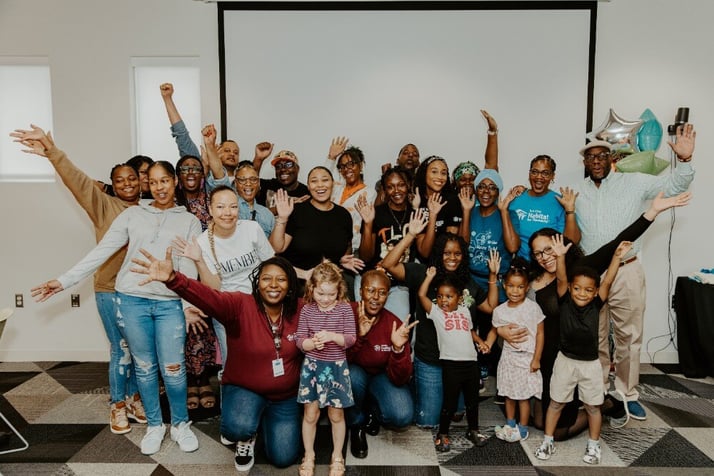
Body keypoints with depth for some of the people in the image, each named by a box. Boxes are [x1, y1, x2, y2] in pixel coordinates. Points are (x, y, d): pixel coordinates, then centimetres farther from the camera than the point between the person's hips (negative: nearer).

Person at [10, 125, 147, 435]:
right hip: (111, 290, -3)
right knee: (121, 350, 2)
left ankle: (134, 397, 31)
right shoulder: (104, 205, -3)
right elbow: (78, 181, -17)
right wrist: (52, 153, -31)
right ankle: (117, 406, 21)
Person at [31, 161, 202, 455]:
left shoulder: (189, 221, 6)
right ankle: (154, 426, 29)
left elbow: (190, 267, 1)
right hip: (132, 300, 1)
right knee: (144, 367, 11)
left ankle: (181, 424, 22)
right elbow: (101, 252, 7)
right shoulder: (132, 215, 7)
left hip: (169, 303, -1)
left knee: (173, 369, -2)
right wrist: (65, 280, 3)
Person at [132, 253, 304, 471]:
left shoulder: (300, 310, -10)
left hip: (285, 397, 2)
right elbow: (209, 297, -39)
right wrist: (173, 279, -58)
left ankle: (266, 421, 32)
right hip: (244, 390, -2)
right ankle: (247, 437, 9)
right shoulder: (240, 305, -21)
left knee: (283, 458, -2)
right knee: (237, 426, -33)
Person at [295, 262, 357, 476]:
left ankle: (337, 457, 31)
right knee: (310, 414, 9)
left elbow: (351, 339, -10)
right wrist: (312, 343, -25)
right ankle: (309, 456, 30)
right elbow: (299, 340, -4)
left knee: (336, 414, 11)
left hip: (336, 367, 0)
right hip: (312, 366, 1)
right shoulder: (307, 310, -5)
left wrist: (331, 336, -26)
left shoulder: (345, 309, -7)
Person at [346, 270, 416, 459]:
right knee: (353, 376, -35)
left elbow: (399, 379, -20)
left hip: (381, 376, 1)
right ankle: (356, 425, -3)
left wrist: (398, 348, -38)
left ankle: (372, 410, 13)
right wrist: (359, 335, -41)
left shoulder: (395, 325, -20)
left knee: (403, 416, -24)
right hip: (352, 373, 0)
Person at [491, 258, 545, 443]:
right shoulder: (500, 311, -4)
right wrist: (487, 345, -8)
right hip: (508, 356, 3)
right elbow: (494, 331, 10)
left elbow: (540, 334, -8)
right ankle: (510, 424, 32)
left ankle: (522, 429, 21)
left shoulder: (533, 308, -12)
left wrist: (536, 359, -9)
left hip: (527, 358, -3)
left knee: (524, 395, 6)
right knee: (509, 393, 15)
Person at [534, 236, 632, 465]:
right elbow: (561, 279, -22)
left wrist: (617, 256, -23)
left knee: (593, 406, 13)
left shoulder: (596, 306, -7)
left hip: (591, 364, 1)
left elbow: (607, 281, -15)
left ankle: (594, 445, 31)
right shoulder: (565, 302, -9)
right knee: (555, 403, 10)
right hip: (565, 361, 0)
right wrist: (560, 256, -36)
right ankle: (548, 441, 24)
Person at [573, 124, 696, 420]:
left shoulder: (634, 183, 1)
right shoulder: (576, 192, 7)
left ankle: (628, 394, 24)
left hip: (626, 273, -1)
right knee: (594, 338, 13)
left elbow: (674, 185, -3)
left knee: (629, 337, 8)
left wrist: (684, 159, -18)